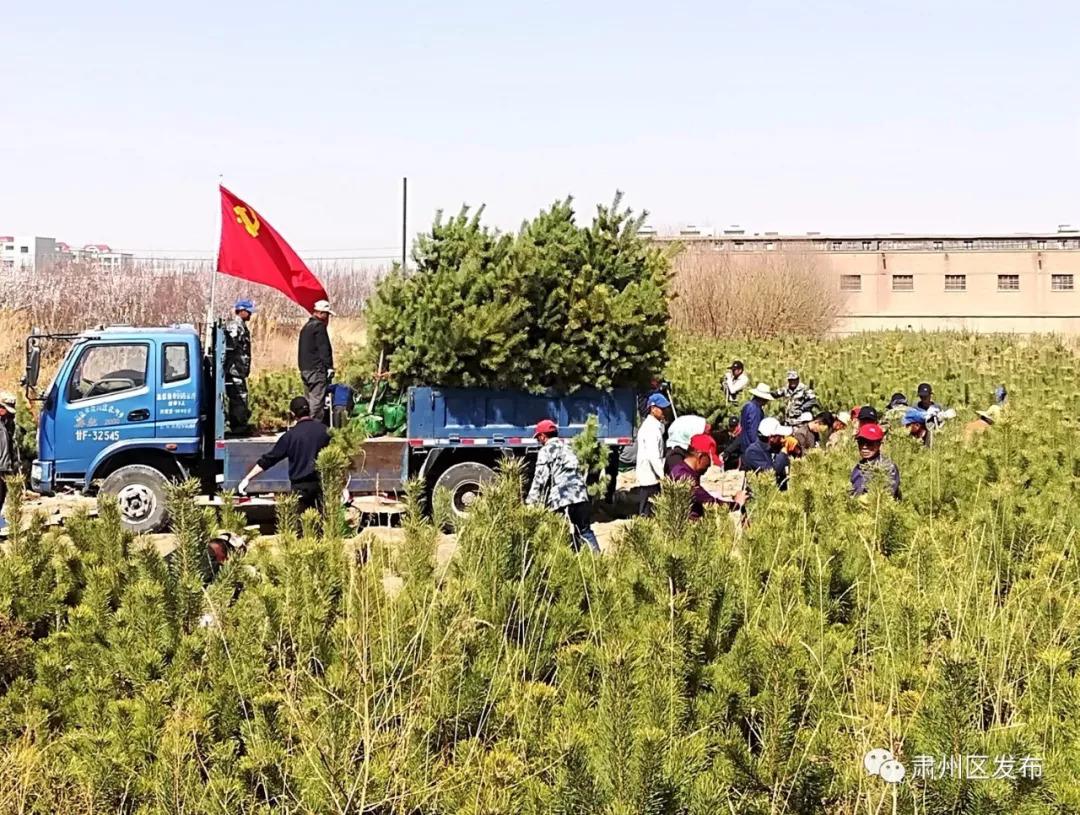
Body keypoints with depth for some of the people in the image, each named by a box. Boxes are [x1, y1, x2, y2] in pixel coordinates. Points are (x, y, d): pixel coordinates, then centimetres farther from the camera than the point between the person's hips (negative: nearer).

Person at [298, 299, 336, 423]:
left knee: (310, 400, 13)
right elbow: (324, 349, -15)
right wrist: (329, 366, -13)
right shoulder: (319, 326, -10)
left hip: (305, 369, 10)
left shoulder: (306, 327, 20)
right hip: (317, 369, -10)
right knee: (317, 400, -10)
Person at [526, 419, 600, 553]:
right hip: (581, 495, 7)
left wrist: (531, 501, -3)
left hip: (562, 498, -7)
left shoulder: (546, 451, 2)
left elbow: (540, 478, -5)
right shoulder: (567, 447, 25)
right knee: (585, 530, 10)